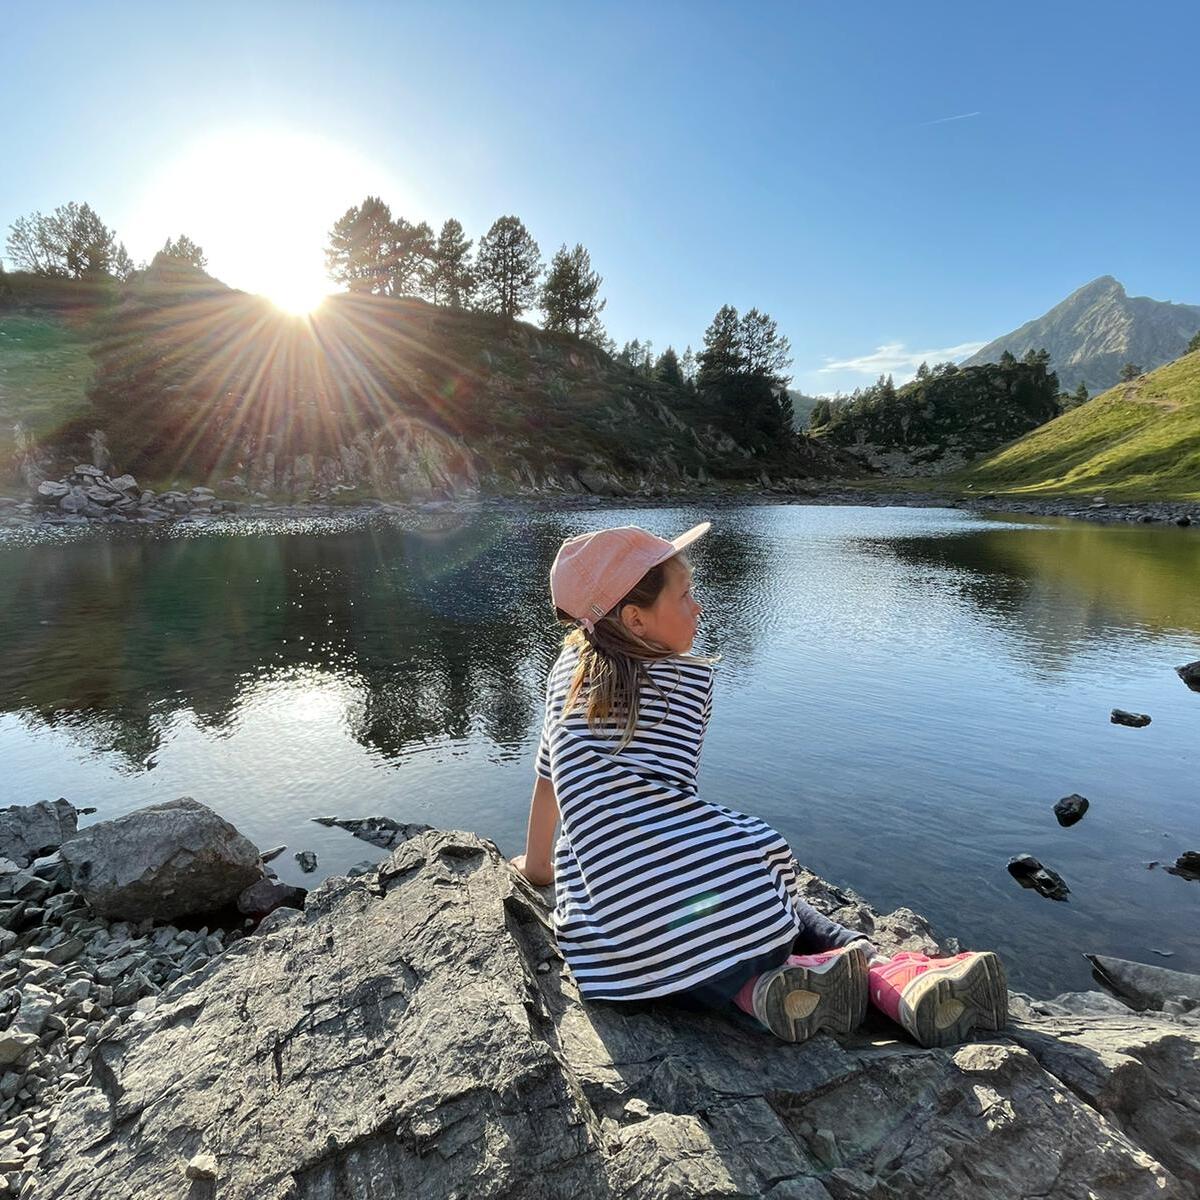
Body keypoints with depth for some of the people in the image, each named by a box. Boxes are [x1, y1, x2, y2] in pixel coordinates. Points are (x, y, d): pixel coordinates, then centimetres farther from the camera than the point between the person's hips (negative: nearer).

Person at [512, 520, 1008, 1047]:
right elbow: (673, 788, 12)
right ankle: (897, 977, 1)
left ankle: (758, 986, -5)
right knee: (794, 916, 28)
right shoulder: (688, 678, 5)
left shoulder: (568, 669, 13)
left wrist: (537, 863, 38)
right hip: (724, 895, -1)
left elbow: (548, 778, 22)